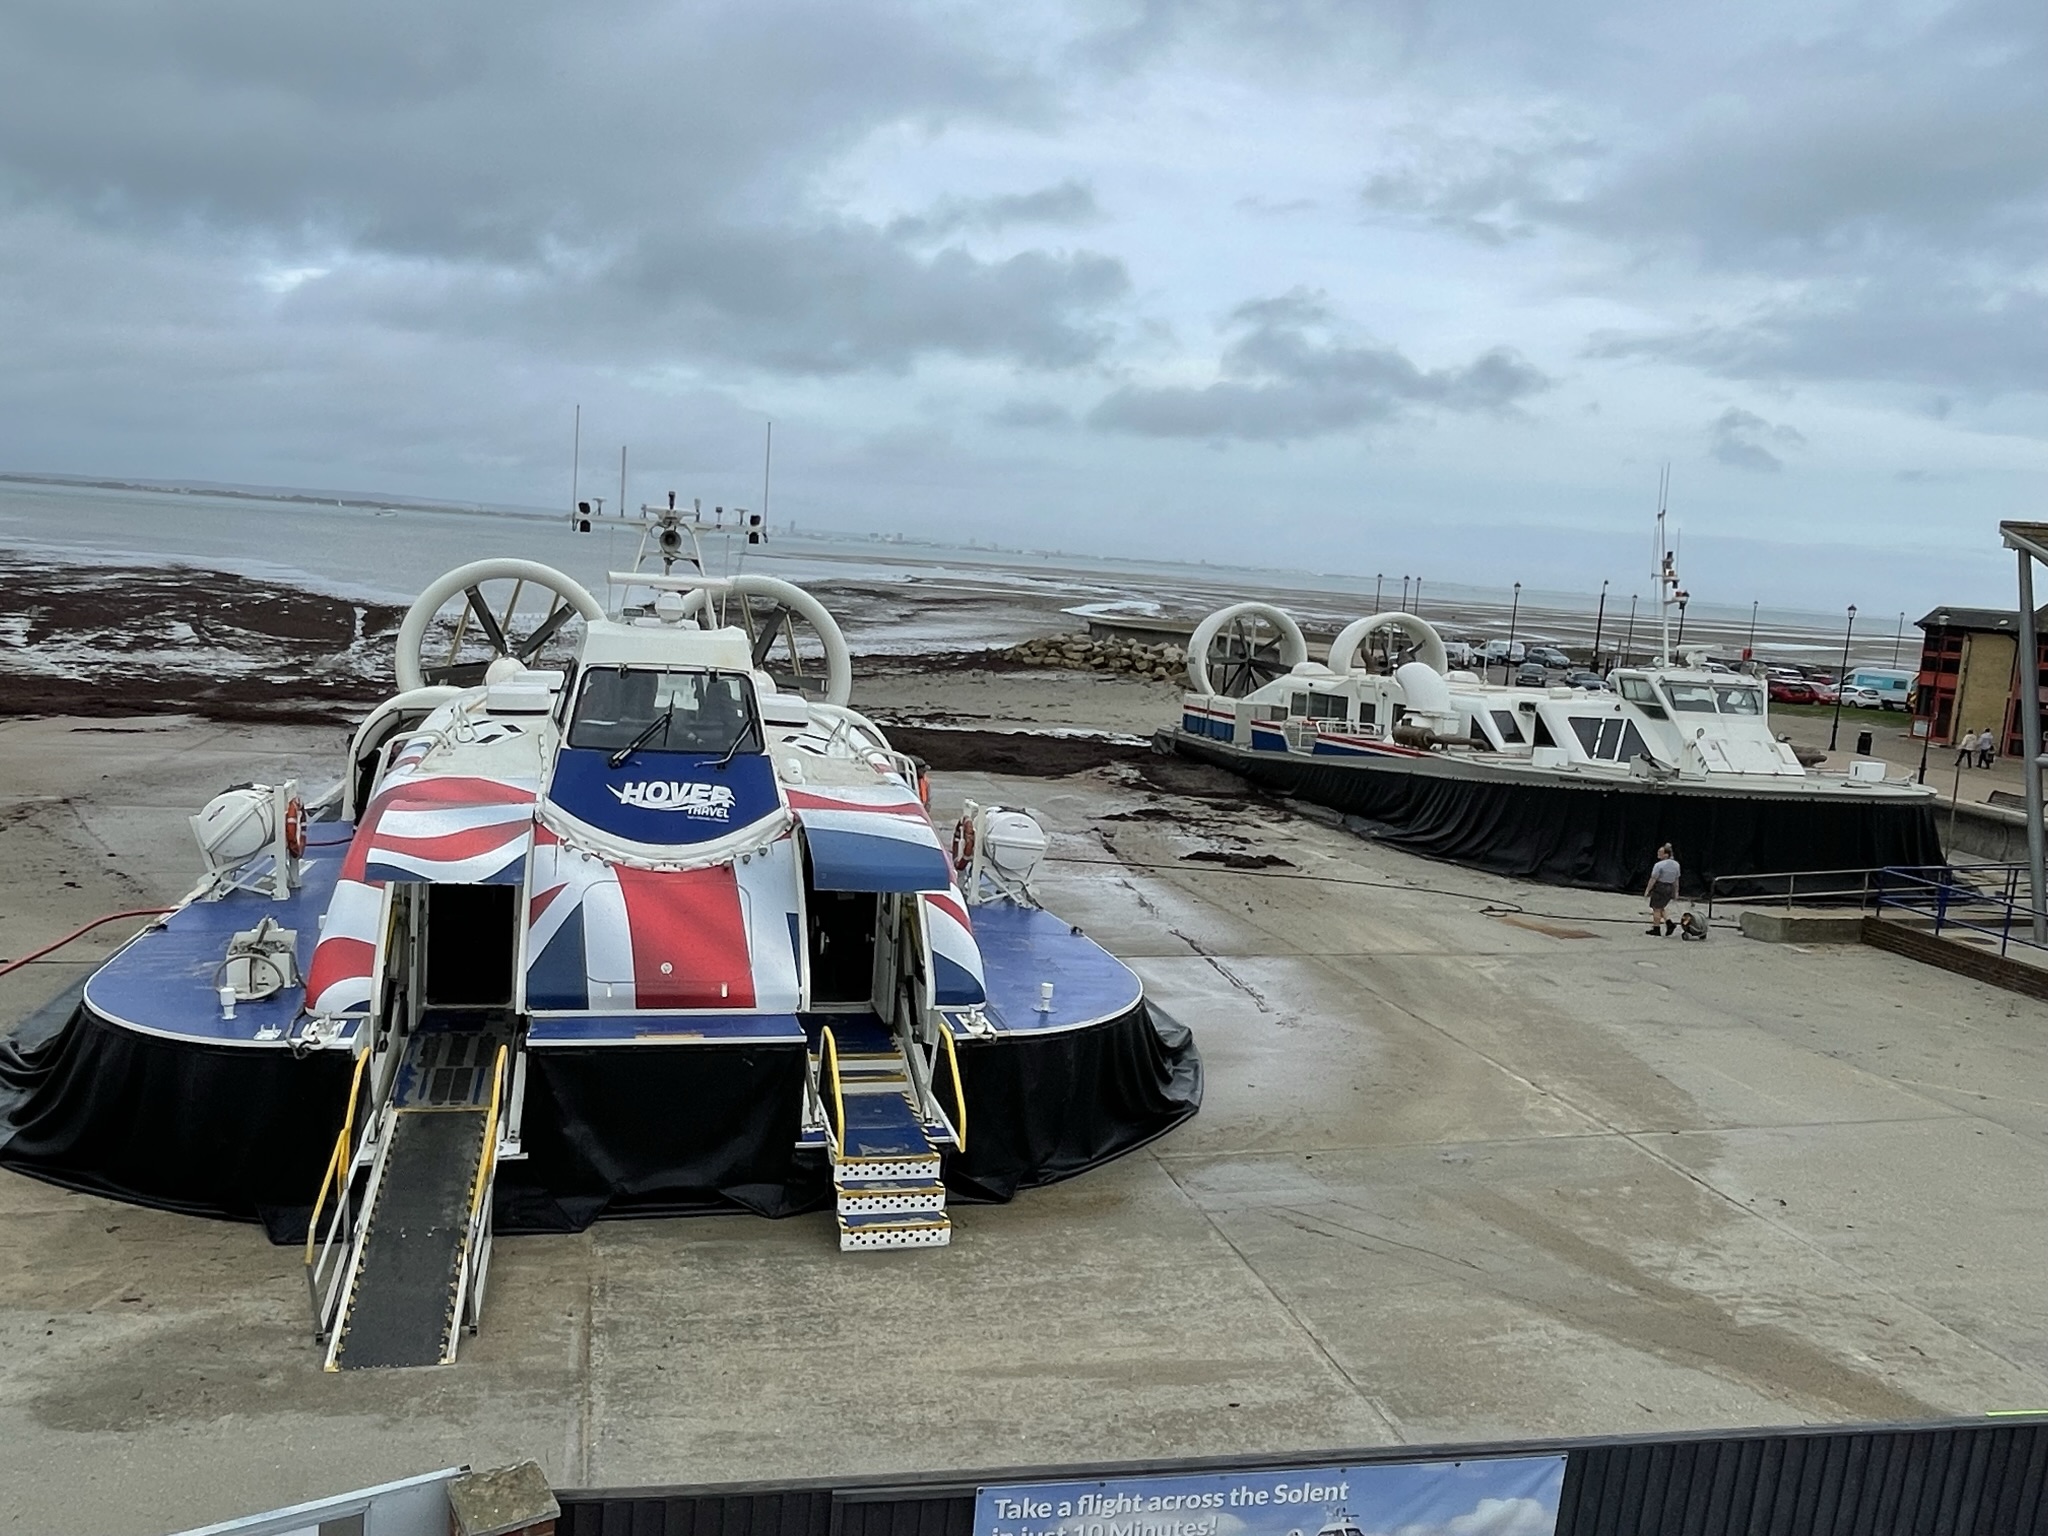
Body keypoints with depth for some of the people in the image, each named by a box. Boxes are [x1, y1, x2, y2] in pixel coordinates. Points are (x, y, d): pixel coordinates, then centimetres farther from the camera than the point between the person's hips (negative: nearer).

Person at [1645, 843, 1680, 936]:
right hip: (1669, 889, 7)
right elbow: (1676, 879, 11)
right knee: (1660, 908, 20)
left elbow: (1653, 879, -15)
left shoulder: (1659, 865, -16)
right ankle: (1669, 924, 8)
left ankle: (1656, 929, 8)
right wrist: (1676, 891, 18)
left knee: (1656, 909, 3)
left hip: (1659, 888, -7)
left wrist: (1647, 891, -9)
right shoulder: (1676, 864, 6)